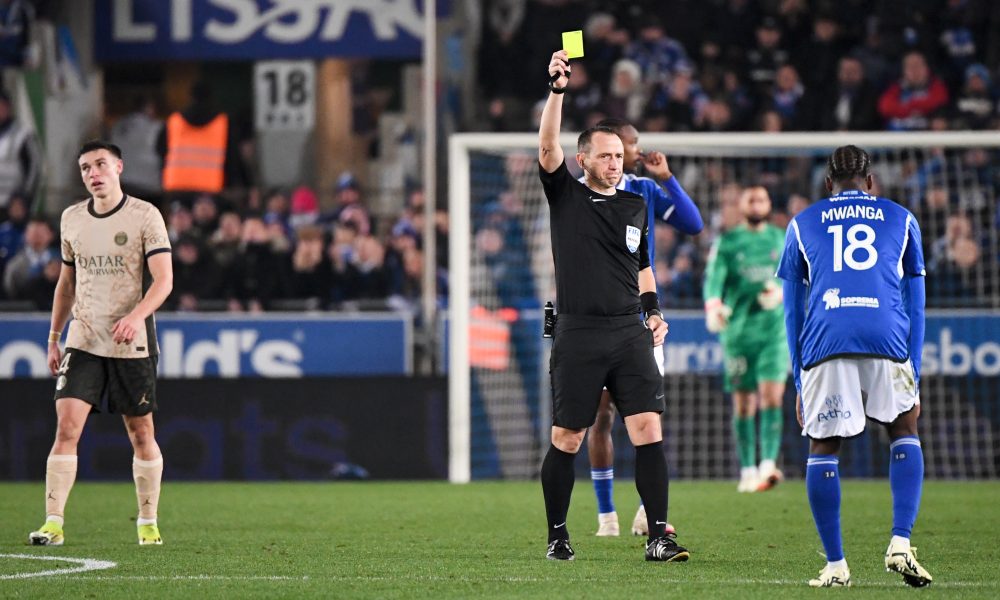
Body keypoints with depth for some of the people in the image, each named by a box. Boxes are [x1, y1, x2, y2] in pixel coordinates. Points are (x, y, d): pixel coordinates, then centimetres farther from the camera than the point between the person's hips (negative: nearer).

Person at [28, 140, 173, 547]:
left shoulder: (145, 216, -6)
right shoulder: (72, 219, 9)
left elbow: (163, 279, -13)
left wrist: (136, 316, -29)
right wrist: (54, 337, 19)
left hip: (132, 344, -3)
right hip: (84, 342, 3)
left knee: (141, 433, 5)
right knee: (67, 427, -11)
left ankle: (148, 523, 19)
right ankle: (53, 524, -12)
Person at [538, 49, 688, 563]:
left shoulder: (635, 207, 16)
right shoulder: (565, 196, 5)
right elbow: (547, 148, -11)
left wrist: (653, 310, 13)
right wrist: (557, 90, -20)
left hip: (629, 333, 3)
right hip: (577, 334, -3)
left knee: (648, 429, -9)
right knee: (567, 440, 1)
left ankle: (658, 536, -9)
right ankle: (557, 535, 16)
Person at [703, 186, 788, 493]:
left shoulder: (783, 240, 11)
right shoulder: (726, 242, 5)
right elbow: (713, 277, -8)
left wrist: (781, 291, -10)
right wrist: (713, 306, -28)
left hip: (774, 329, 0)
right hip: (738, 329, 0)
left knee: (772, 396, -15)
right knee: (743, 404, 2)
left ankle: (769, 464, -21)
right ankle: (747, 471, 10)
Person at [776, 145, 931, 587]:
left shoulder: (802, 224, 22)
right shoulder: (901, 220, 23)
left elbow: (793, 312, 20)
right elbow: (914, 306, 20)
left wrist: (799, 385, 23)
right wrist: (914, 378, 22)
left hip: (823, 344, 0)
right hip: (887, 341, 0)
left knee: (822, 448, 11)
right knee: (904, 431, 19)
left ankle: (835, 564, 8)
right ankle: (900, 545, 4)